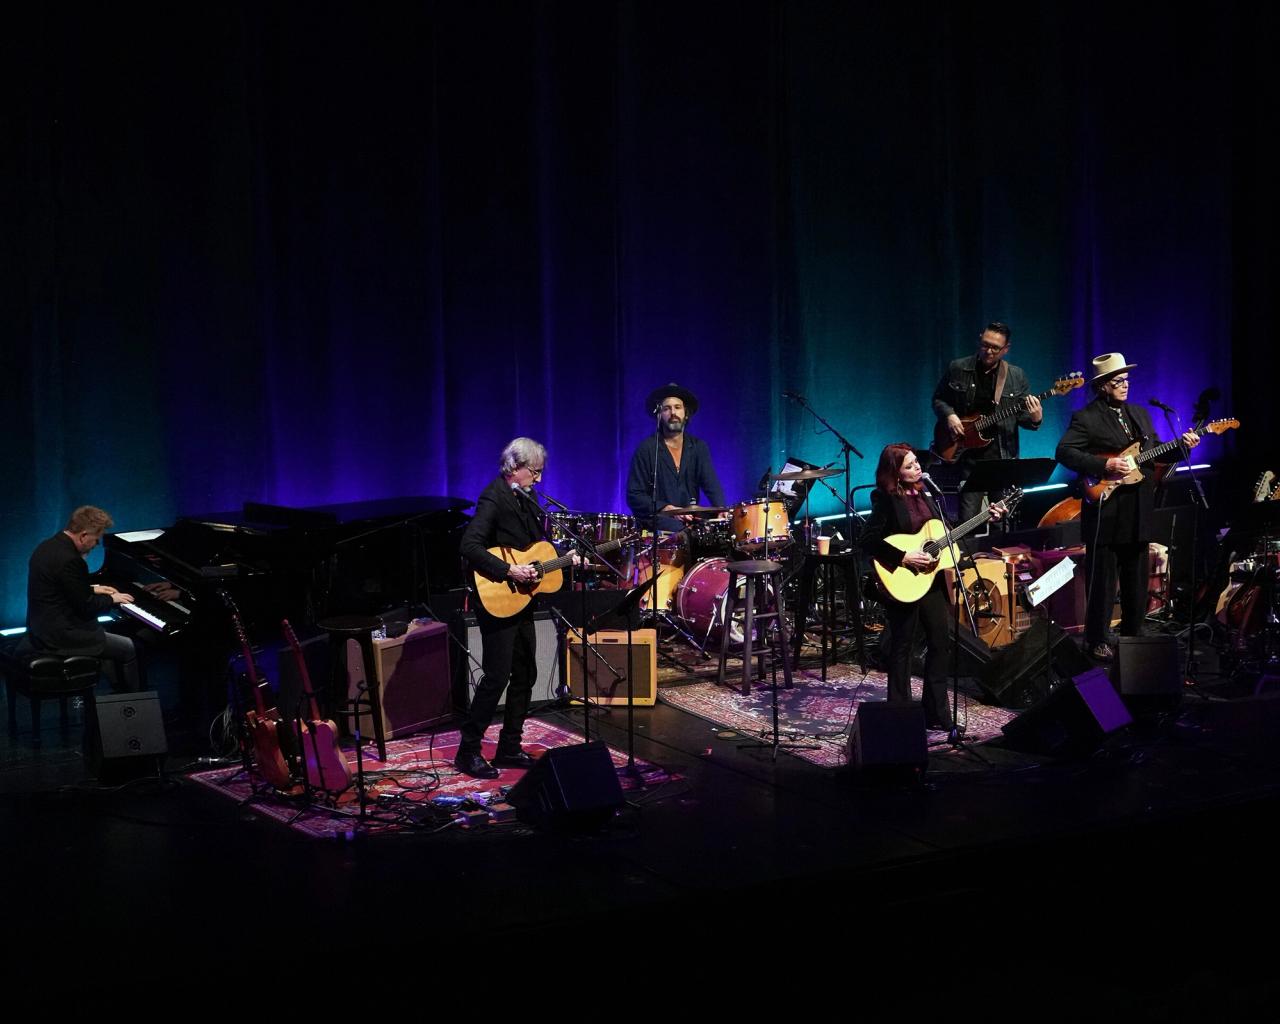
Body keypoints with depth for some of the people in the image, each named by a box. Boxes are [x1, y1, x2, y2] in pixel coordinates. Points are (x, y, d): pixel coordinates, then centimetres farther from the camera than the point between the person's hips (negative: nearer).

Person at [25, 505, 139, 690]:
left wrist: (92, 589, 16)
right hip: (60, 637, -10)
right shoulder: (70, 561, -25)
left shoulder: (47, 547, 5)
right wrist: (112, 599, -1)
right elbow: (87, 609, -18)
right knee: (129, 649, -2)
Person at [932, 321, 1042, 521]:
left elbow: (1022, 416, 8)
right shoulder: (958, 369, 3)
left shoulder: (1016, 377, 5)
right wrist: (949, 415, -6)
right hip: (968, 456, -1)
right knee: (968, 519, -7)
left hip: (1002, 456, 1)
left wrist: (1034, 419, -14)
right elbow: (938, 399, 14)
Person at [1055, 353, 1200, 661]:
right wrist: (1105, 465, -22)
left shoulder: (1140, 414, 16)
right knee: (1102, 581, -3)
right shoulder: (1085, 418, -6)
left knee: (1136, 581, 13)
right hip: (1105, 512, -6)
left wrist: (1181, 446, 2)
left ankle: (1132, 634, 24)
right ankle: (1096, 641, 6)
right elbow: (1064, 452, -17)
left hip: (1139, 514, 7)